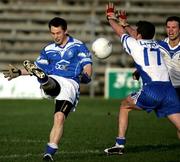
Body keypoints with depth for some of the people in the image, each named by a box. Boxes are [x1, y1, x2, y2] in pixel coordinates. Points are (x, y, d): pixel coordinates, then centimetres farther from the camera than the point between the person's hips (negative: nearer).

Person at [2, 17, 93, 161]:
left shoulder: (78, 46, 8)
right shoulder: (48, 49, 21)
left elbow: (88, 66, 0)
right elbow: (38, 67, 27)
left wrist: (85, 75, -22)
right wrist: (19, 72, 15)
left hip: (70, 84, -3)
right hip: (52, 81, 3)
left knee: (59, 118, -19)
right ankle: (43, 82, -73)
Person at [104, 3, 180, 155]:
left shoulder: (135, 44, 10)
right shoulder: (156, 45, 23)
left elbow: (120, 31, 29)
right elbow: (140, 37, 46)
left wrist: (111, 17, 48)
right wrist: (124, 23, 60)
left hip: (151, 90, -4)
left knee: (125, 105, 21)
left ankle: (120, 144, 17)